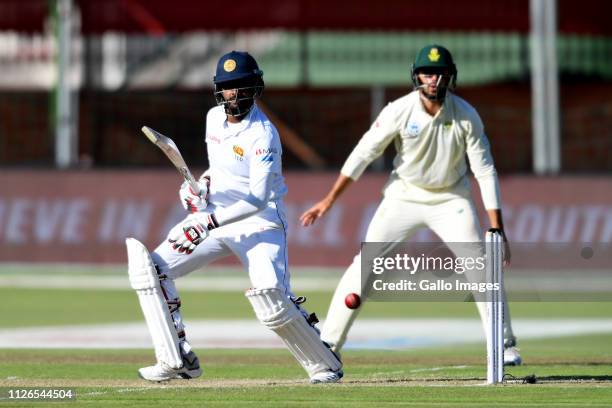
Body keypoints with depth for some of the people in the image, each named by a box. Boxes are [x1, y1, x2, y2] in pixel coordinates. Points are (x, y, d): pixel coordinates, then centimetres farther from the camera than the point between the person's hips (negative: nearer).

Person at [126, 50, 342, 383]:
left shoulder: (262, 135, -19)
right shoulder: (214, 118, 5)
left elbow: (258, 199, -27)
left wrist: (211, 221, -37)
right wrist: (203, 183, 4)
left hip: (259, 223, -8)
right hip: (213, 216, 8)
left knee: (271, 303, -28)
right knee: (149, 268, -6)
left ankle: (324, 364, -6)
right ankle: (177, 360, -2)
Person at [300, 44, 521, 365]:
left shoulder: (466, 115, -15)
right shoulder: (399, 111, -17)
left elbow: (485, 170, -12)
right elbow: (363, 154, -12)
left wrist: (497, 228, -17)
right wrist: (329, 200, -14)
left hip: (450, 200, 0)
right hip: (404, 197, 0)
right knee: (364, 265, -7)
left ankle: (505, 346, 2)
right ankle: (328, 344, -1)